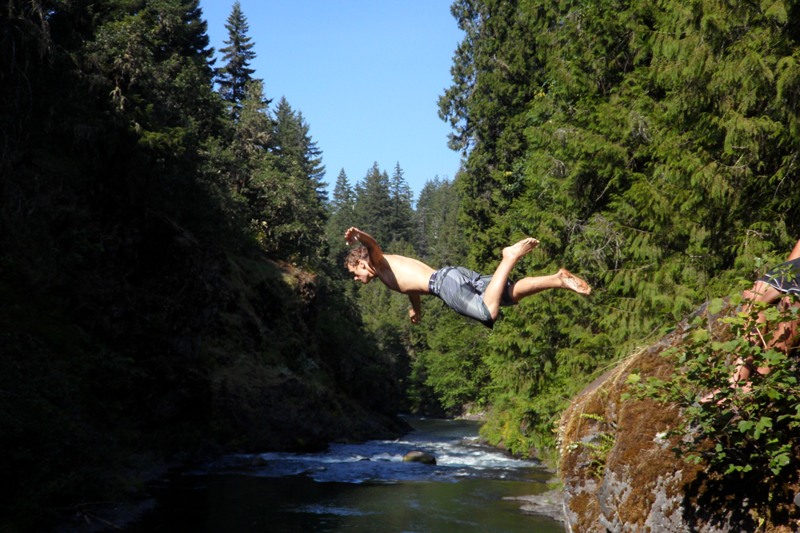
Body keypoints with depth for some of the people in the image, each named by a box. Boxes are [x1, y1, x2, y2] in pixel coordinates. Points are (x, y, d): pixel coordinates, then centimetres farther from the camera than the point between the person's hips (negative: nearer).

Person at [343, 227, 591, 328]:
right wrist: (416, 308, 70)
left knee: (488, 314, -26)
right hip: (456, 273, 9)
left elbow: (373, 244, -14)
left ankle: (510, 257, -21)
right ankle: (558, 279, -10)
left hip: (445, 281, -9)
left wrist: (359, 236, -36)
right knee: (513, 293, 0)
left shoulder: (380, 262, 10)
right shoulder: (396, 267, 33)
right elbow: (414, 285, 53)